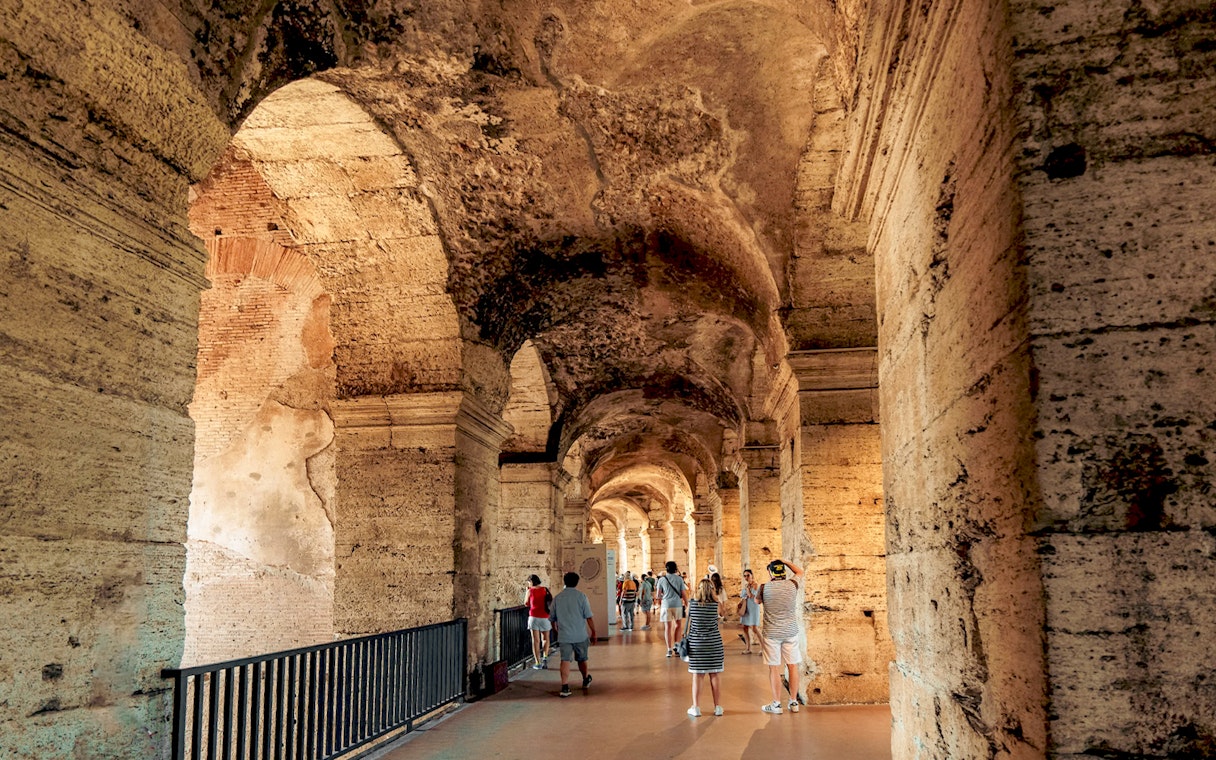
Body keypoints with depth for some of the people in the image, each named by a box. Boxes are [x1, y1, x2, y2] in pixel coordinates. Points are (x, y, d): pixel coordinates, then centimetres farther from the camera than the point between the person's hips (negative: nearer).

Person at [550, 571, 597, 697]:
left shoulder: (557, 598, 3)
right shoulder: (581, 596, -5)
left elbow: (552, 618, 12)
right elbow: (589, 617, -7)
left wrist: (556, 630, 29)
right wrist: (593, 633, 2)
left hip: (564, 636, 1)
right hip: (580, 635, 0)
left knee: (565, 660, -4)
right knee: (582, 659, 17)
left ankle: (565, 687, -16)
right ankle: (586, 680, 38)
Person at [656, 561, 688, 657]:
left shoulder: (662, 579, 3)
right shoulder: (679, 579, 2)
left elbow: (659, 594, 7)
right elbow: (684, 593, 1)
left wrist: (659, 604, 22)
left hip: (666, 605, 0)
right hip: (677, 604, 0)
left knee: (668, 627, 2)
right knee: (678, 625, 19)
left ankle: (669, 649, 0)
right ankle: (676, 645, 14)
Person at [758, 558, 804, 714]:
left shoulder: (764, 588, -7)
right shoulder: (792, 585, -3)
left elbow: (757, 600, 14)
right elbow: (800, 572, 18)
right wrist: (785, 561, 16)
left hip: (771, 634, -2)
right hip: (790, 632, 2)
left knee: (774, 668, 3)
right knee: (792, 666, 9)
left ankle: (776, 704, 7)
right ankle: (794, 702, 15)